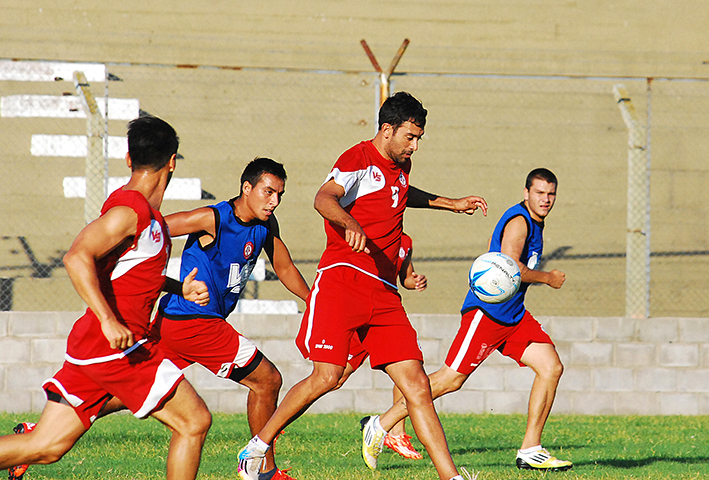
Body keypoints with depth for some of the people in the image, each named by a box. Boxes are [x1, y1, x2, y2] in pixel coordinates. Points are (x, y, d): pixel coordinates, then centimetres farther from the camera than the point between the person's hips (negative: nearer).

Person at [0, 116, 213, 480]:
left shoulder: (148, 214, 17)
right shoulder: (128, 212, -14)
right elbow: (77, 257, -28)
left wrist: (179, 288, 19)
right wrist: (109, 321, -34)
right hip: (115, 348, -10)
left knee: (44, 447, 5)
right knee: (194, 421, -1)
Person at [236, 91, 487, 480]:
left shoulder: (400, 166, 20)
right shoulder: (359, 160, -7)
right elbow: (324, 198, -27)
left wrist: (449, 203, 49)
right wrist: (350, 223, -46)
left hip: (383, 294, 7)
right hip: (341, 280, -7)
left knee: (416, 383, -2)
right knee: (327, 376, -18)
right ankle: (256, 449, -1)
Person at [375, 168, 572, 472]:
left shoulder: (535, 222, 17)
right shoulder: (518, 221, -14)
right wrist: (548, 278, -13)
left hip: (513, 315, 9)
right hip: (486, 311, -9)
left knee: (551, 367, -4)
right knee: (452, 378, -11)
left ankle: (530, 450, -2)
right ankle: (386, 423, 0)